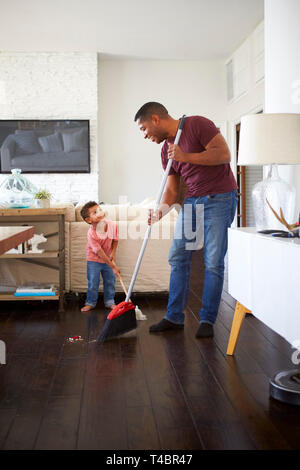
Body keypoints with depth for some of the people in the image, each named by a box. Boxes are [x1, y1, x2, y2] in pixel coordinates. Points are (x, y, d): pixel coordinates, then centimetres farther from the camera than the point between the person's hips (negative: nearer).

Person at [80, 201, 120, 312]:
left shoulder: (111, 224, -18)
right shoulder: (91, 233, -30)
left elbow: (115, 239, 3)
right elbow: (99, 252, -27)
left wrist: (113, 253, -8)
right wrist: (113, 267, -26)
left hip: (108, 258, 4)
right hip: (94, 259, -4)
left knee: (110, 281, 9)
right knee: (93, 282, 3)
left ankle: (109, 301, 25)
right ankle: (90, 302, 21)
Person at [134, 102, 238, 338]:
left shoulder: (197, 124, -10)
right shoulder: (166, 150, 11)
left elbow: (224, 153, -19)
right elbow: (172, 188, 10)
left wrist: (186, 156, -21)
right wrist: (160, 211, -8)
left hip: (219, 199, -7)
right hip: (191, 202, 8)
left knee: (213, 263, -5)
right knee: (177, 258, 5)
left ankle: (207, 320, 7)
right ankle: (175, 317, 15)